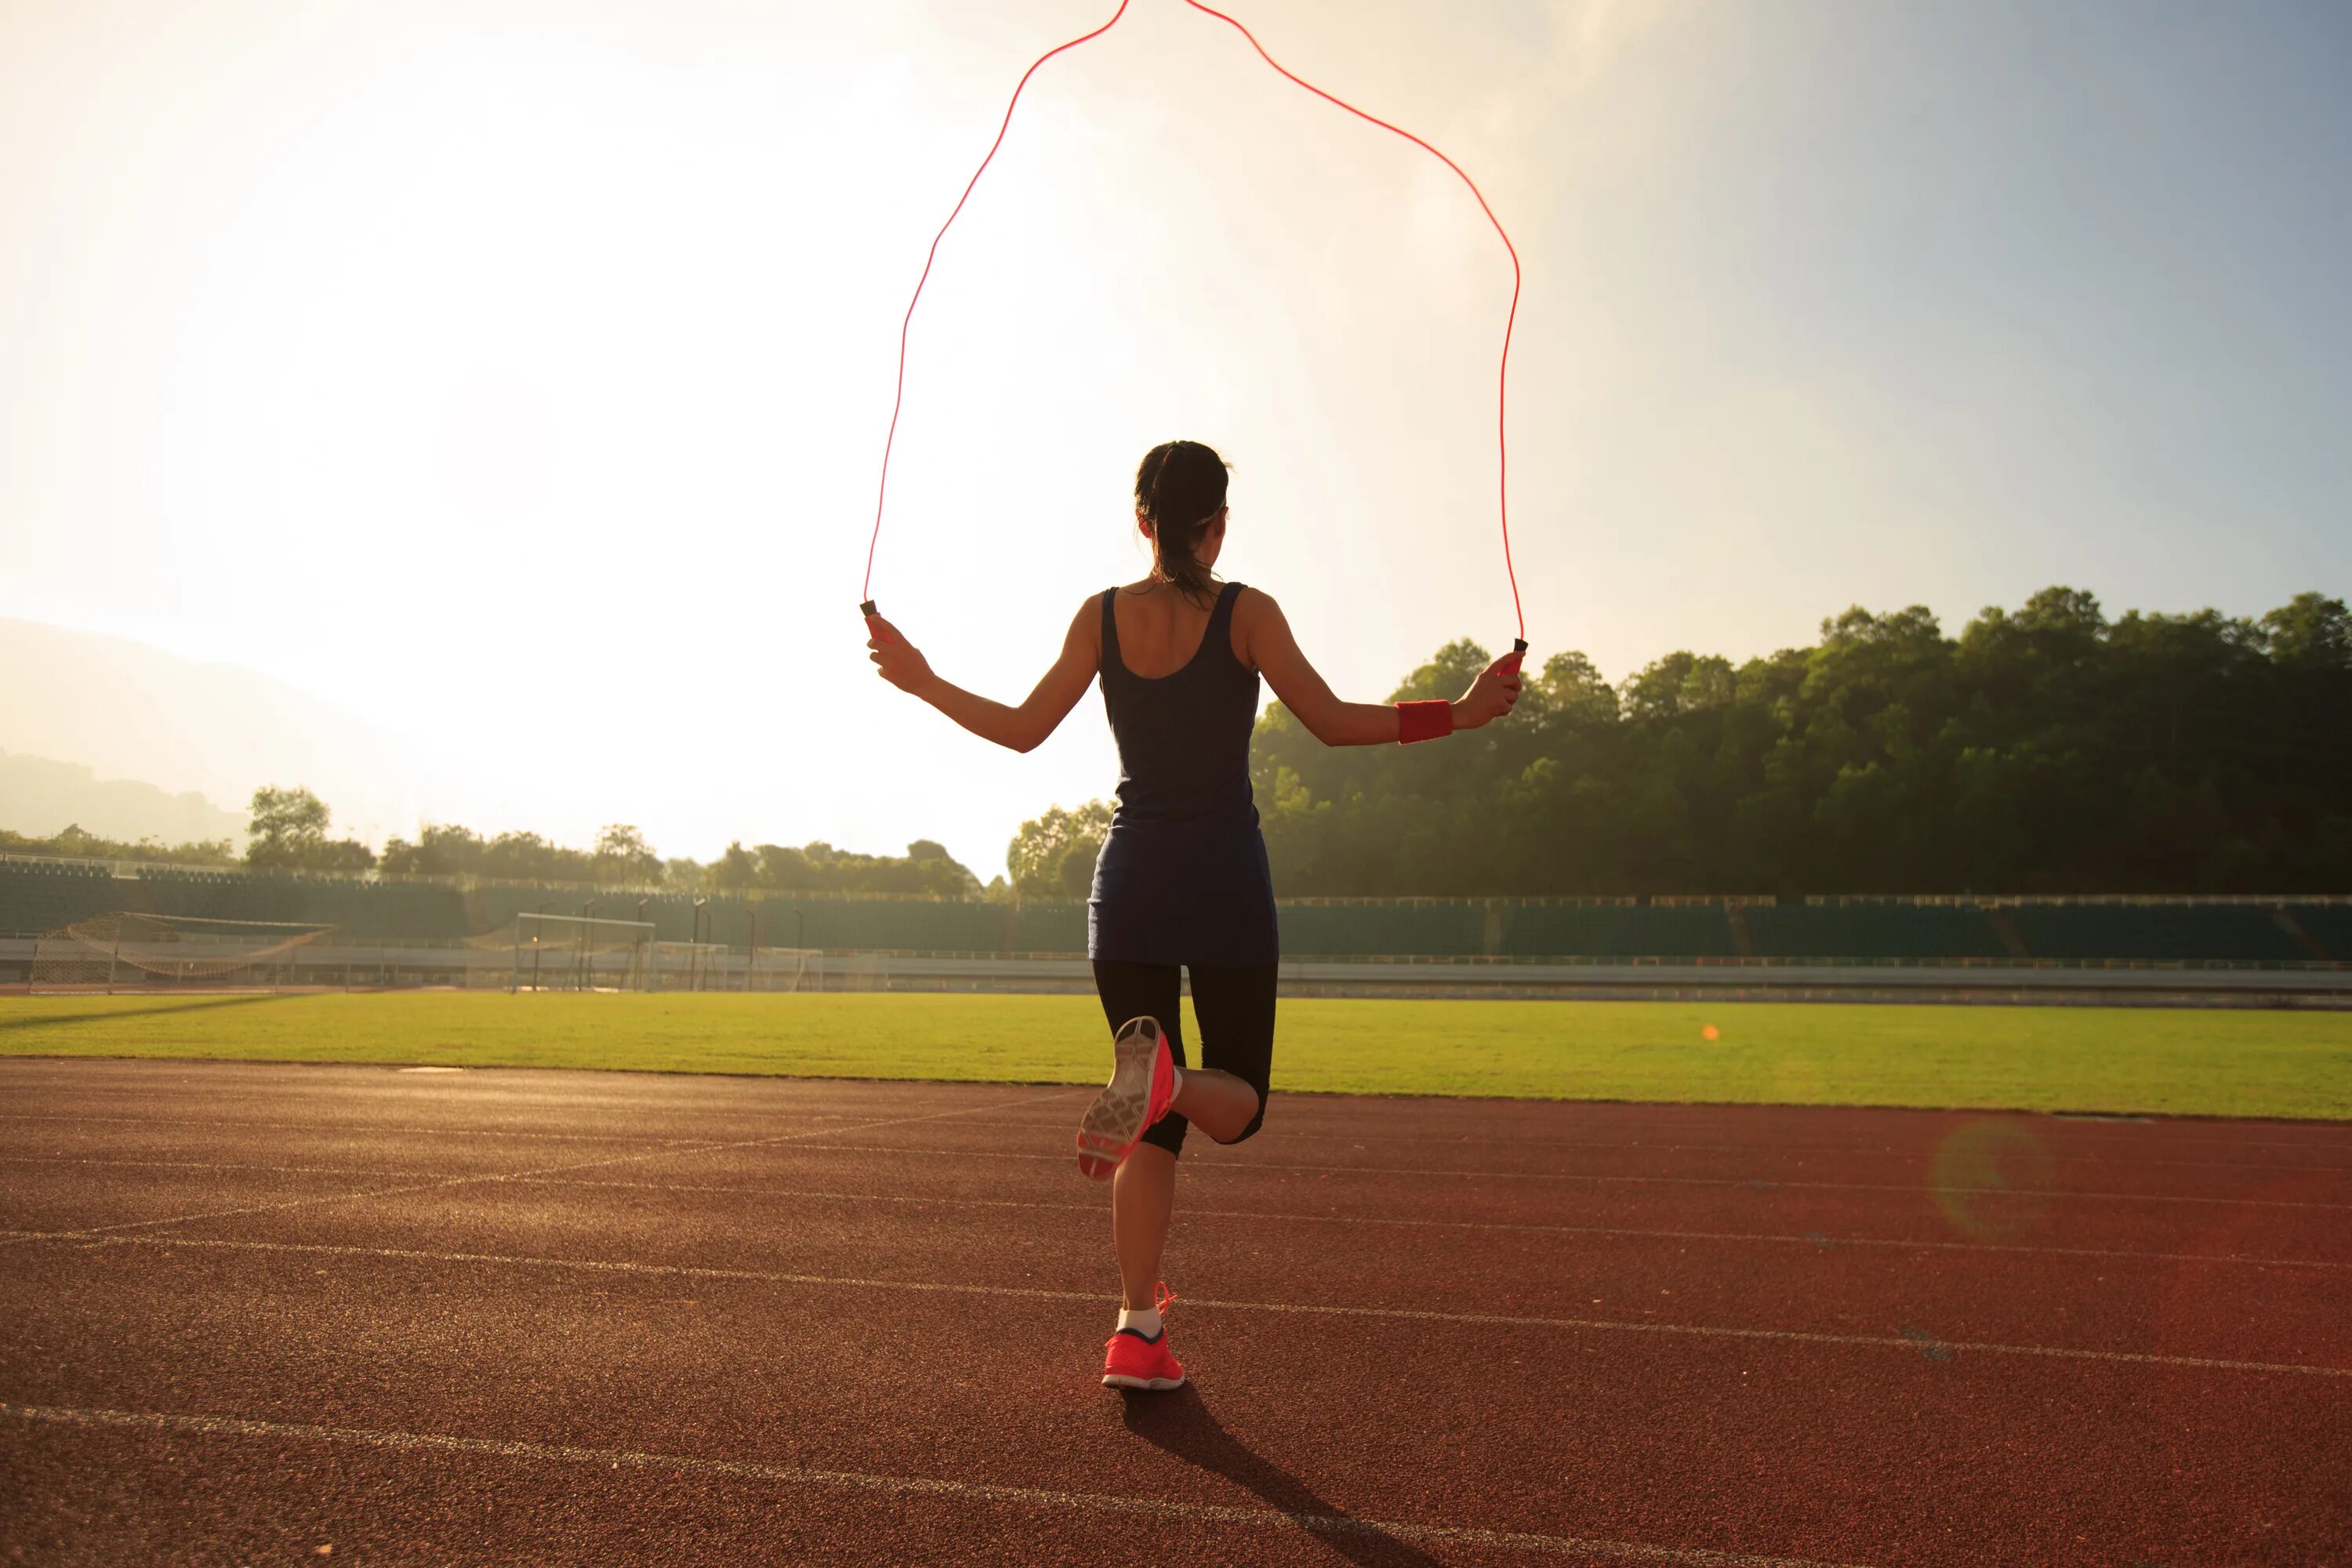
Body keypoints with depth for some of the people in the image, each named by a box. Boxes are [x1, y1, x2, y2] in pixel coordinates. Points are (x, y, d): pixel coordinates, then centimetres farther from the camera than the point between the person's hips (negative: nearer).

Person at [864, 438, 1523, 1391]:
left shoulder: (1101, 615, 3)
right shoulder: (1245, 613, -5)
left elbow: (1023, 729, 7)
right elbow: (1331, 721, -11)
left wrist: (921, 681, 21)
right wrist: (1462, 712, -7)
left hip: (1130, 882, 3)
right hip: (1227, 887, -3)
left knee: (1158, 1129, 11)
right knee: (1236, 1105, 10)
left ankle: (1138, 1331, 4)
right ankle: (1166, 1079, -27)